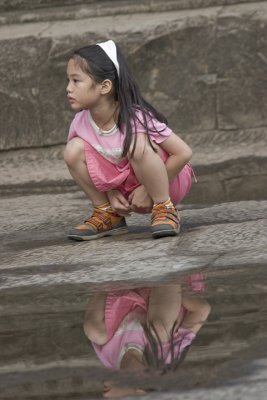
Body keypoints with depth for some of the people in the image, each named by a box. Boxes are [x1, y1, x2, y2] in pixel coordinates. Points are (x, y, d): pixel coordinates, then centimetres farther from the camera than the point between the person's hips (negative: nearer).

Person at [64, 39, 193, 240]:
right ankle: (108, 215, -1)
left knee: (138, 144, -35)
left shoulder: (135, 118, -27)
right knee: (74, 150, -15)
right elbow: (91, 163, 7)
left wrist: (148, 189, -21)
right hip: (123, 188, 5)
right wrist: (109, 192, -9)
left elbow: (184, 152, -26)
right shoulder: (81, 123, -11)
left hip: (168, 183, -5)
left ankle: (165, 210, -16)